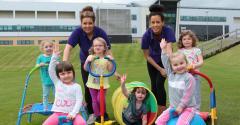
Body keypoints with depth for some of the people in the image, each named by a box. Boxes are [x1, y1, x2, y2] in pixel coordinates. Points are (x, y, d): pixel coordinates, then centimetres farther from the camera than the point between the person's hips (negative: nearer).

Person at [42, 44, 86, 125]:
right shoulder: (57, 83, 8)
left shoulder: (76, 86, 0)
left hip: (71, 113, -2)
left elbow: (79, 101, -6)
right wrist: (55, 56, -6)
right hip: (58, 113, 3)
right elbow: (51, 71, 0)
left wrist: (73, 113, -20)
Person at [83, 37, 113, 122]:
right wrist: (87, 61, -24)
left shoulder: (106, 58, -4)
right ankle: (97, 116, 23)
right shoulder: (91, 57, -4)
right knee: (94, 100, 7)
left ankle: (104, 113, 19)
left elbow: (110, 70, -6)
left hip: (103, 83, -1)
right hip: (93, 83, 1)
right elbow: (85, 69, -8)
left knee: (100, 99, -7)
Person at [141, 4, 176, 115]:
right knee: (154, 85, 6)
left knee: (159, 84, -13)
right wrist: (160, 69, -16)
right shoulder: (147, 35, -28)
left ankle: (163, 110, -1)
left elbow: (169, 49, -44)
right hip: (152, 62, 2)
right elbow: (147, 56, -17)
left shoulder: (168, 31, -31)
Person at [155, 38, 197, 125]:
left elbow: (187, 95, -16)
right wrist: (164, 49, 2)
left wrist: (181, 107, -16)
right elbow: (165, 62, 6)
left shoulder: (189, 78, -14)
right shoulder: (170, 75, 3)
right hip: (173, 107, 6)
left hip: (187, 108, -6)